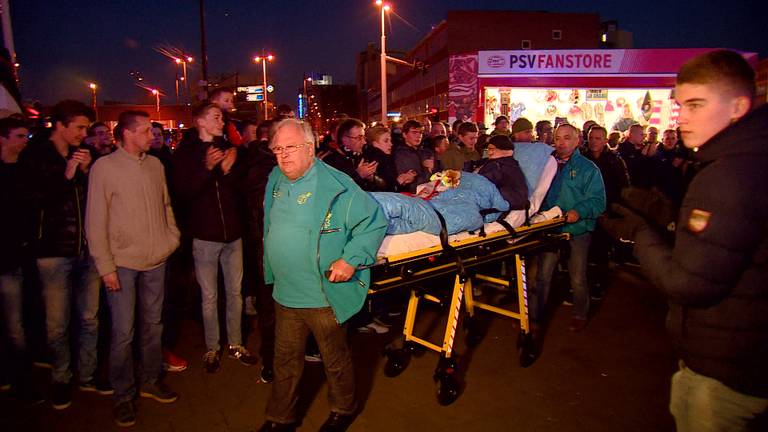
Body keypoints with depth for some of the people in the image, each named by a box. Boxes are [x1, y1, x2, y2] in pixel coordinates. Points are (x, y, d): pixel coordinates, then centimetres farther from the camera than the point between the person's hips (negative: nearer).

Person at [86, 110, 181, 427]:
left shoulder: (155, 164, 7)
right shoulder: (105, 167, -7)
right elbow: (95, 222, -7)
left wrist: (173, 237, 6)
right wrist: (106, 267, -10)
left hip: (156, 261, 5)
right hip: (123, 264, -4)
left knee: (152, 325, 15)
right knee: (123, 333, 2)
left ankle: (150, 381, 32)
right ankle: (123, 395, 20)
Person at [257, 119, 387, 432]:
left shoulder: (336, 186, -18)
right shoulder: (276, 181, 5)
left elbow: (374, 221, -16)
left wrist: (352, 259, -23)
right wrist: (272, 274, 18)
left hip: (324, 297, -6)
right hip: (285, 295, 6)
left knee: (335, 360, 16)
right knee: (286, 361, 20)